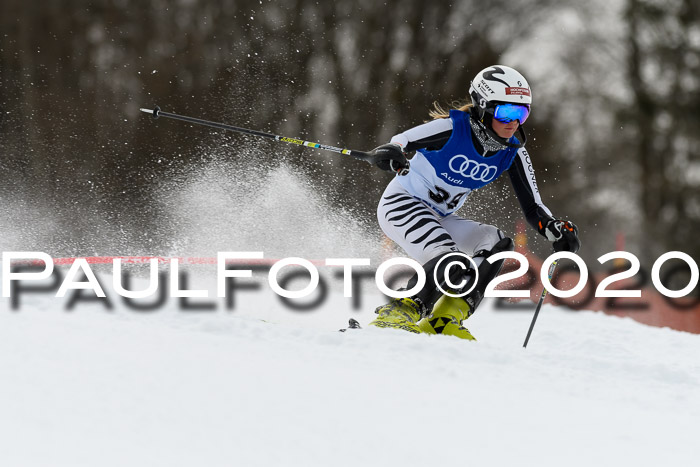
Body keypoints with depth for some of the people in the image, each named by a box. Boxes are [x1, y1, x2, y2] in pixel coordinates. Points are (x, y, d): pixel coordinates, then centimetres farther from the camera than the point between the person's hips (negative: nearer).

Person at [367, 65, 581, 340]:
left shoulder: (513, 151, -4)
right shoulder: (454, 127, -20)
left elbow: (532, 208, -4)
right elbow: (401, 142, -25)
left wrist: (557, 229, -23)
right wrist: (391, 155, -49)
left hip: (439, 221, 7)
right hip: (401, 205, -7)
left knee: (496, 242, -14)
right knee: (455, 267, -27)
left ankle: (444, 320, -15)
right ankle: (396, 316, -16)